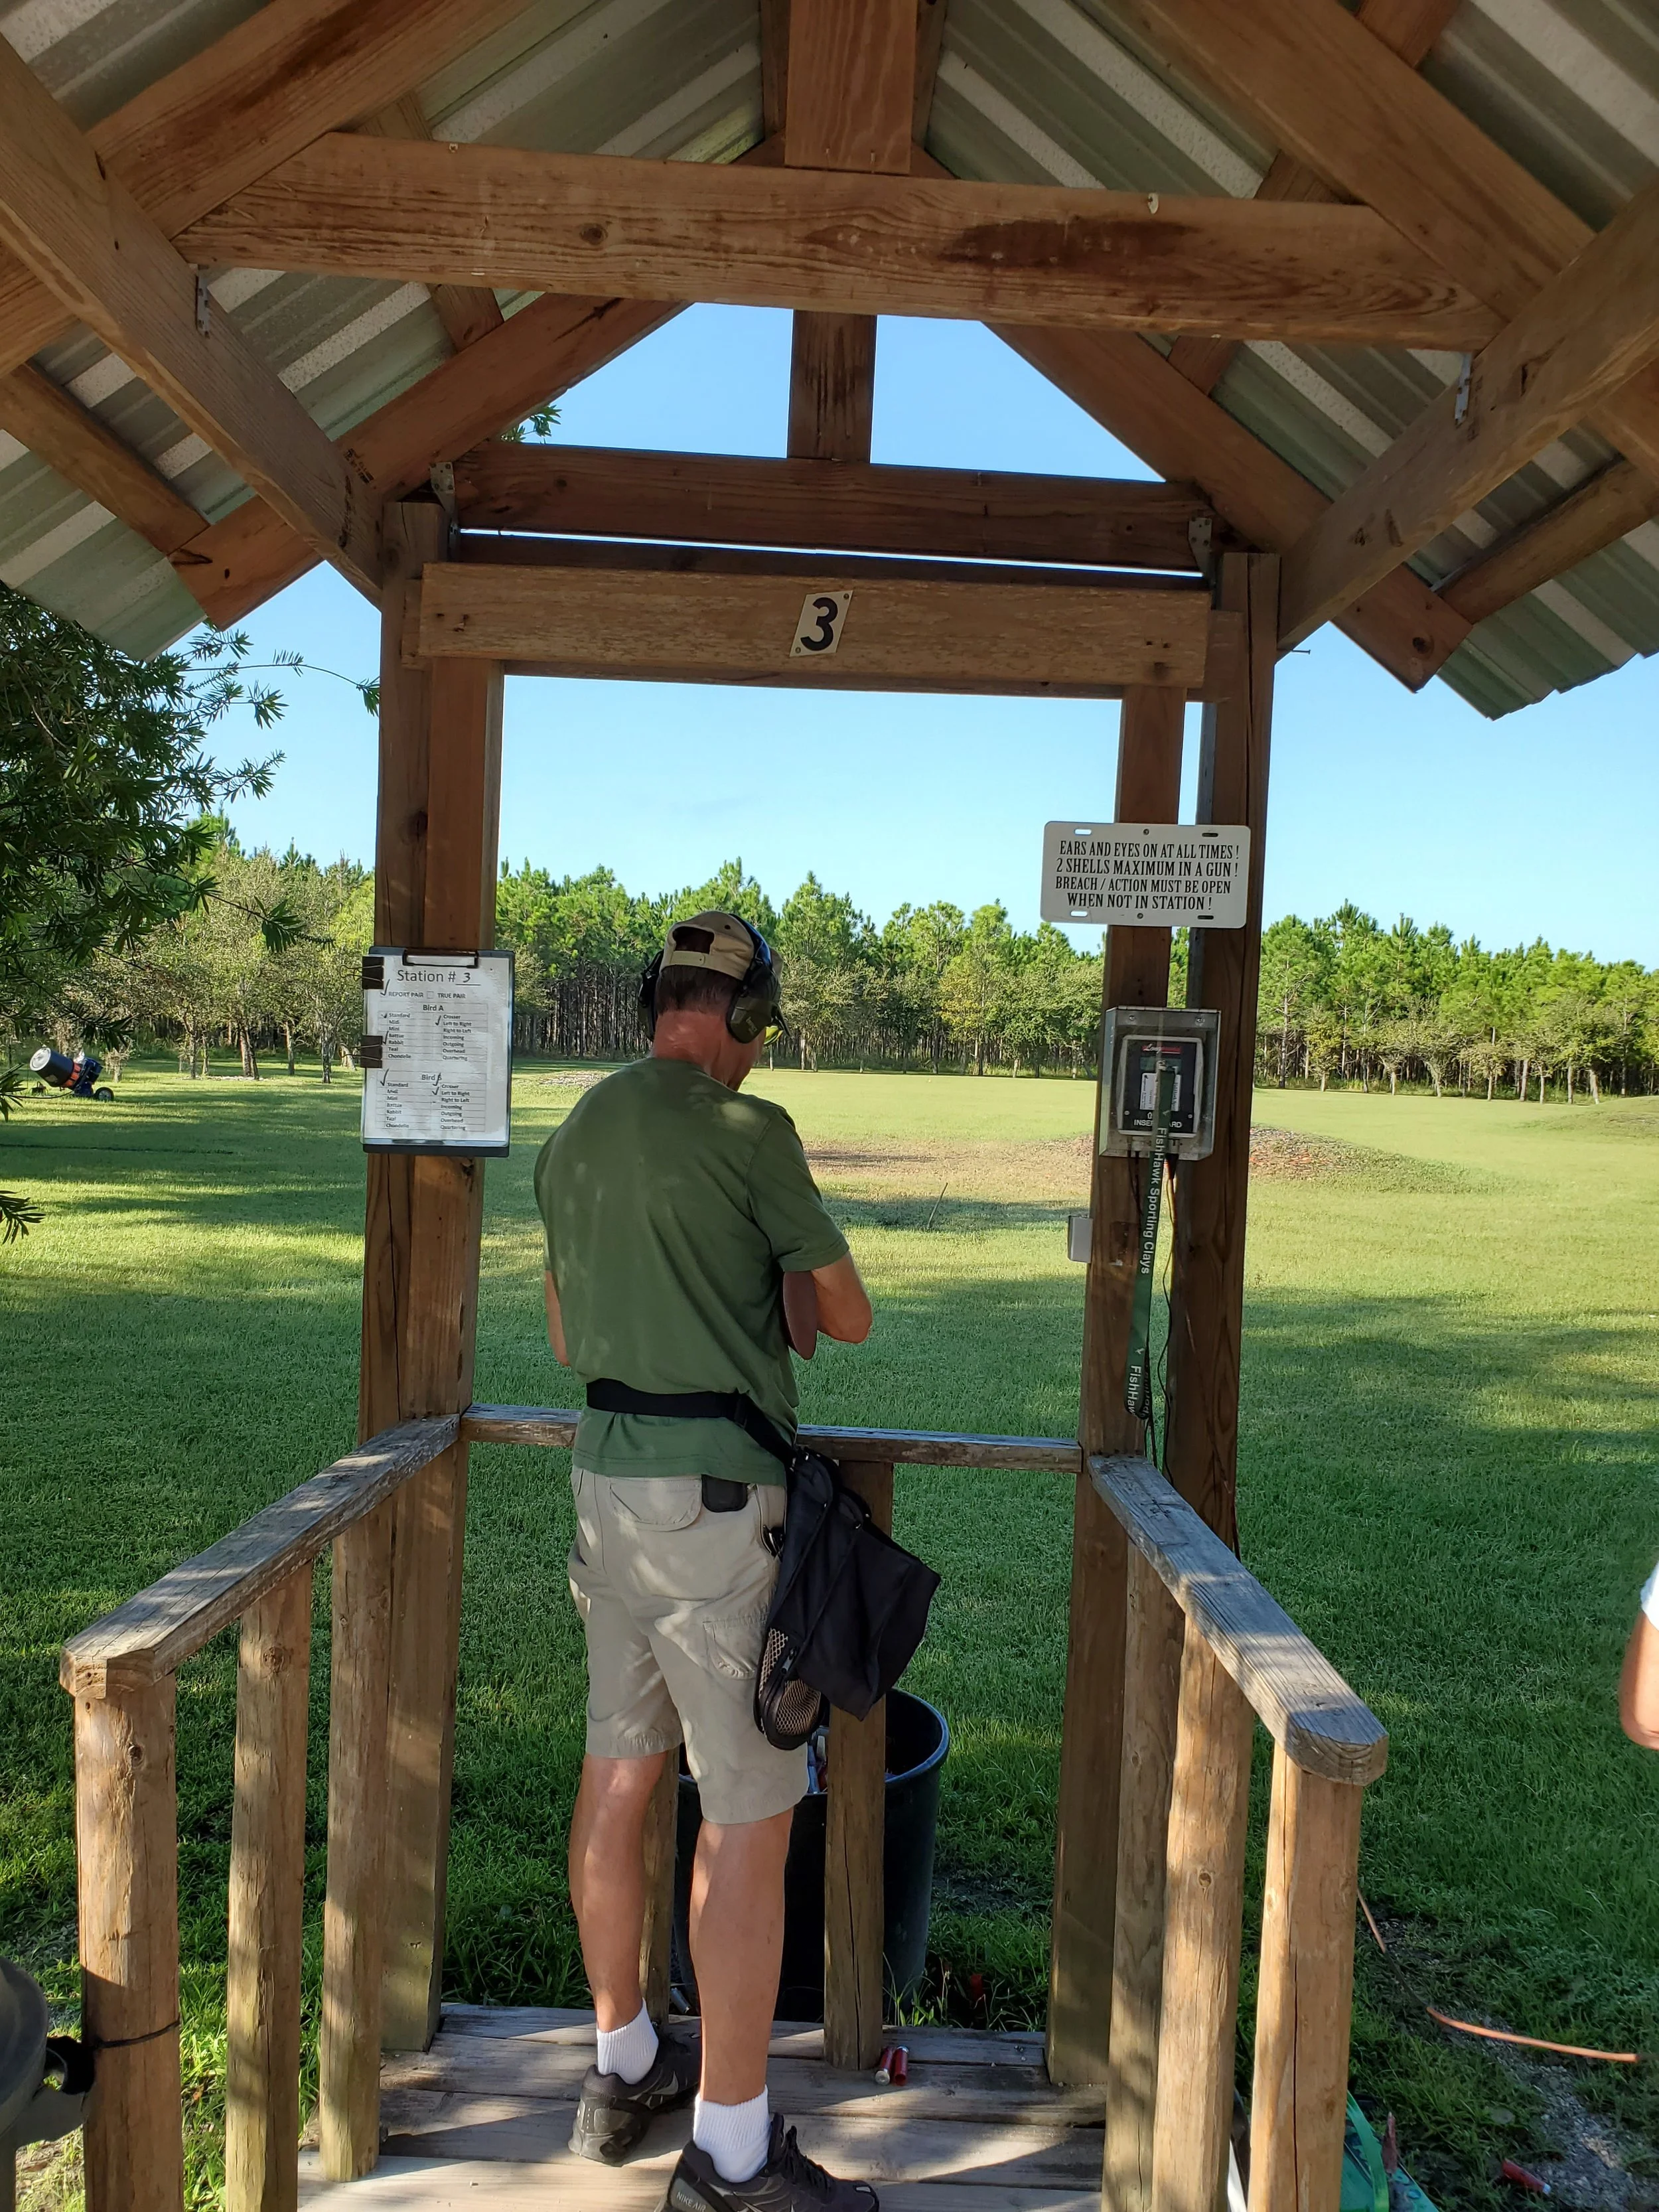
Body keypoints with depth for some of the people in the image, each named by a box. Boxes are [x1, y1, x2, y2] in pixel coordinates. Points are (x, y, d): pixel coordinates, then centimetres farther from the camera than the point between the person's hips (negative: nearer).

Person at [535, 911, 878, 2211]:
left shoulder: (573, 1139, 8)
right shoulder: (749, 1133, -14)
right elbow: (850, 1318, -4)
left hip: (606, 1480, 8)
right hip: (716, 1501, -8)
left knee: (620, 1780, 18)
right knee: (751, 1821, 3)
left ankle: (626, 2069, 36)